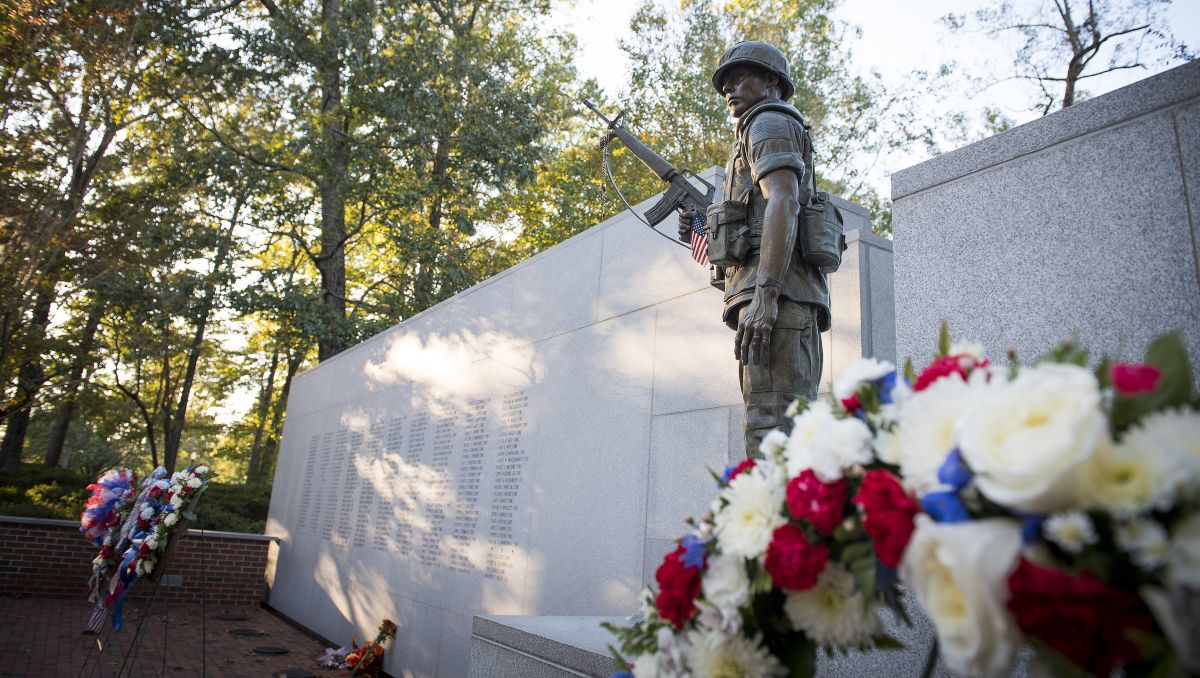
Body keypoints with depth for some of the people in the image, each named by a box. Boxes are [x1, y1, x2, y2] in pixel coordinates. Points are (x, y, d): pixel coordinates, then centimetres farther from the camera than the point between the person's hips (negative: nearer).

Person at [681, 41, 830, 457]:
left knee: (772, 430, -18)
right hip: (793, 304, 10)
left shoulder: (770, 121, 6)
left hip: (777, 296, -10)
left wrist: (764, 295, -23)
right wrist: (706, 230, 21)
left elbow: (783, 203, -13)